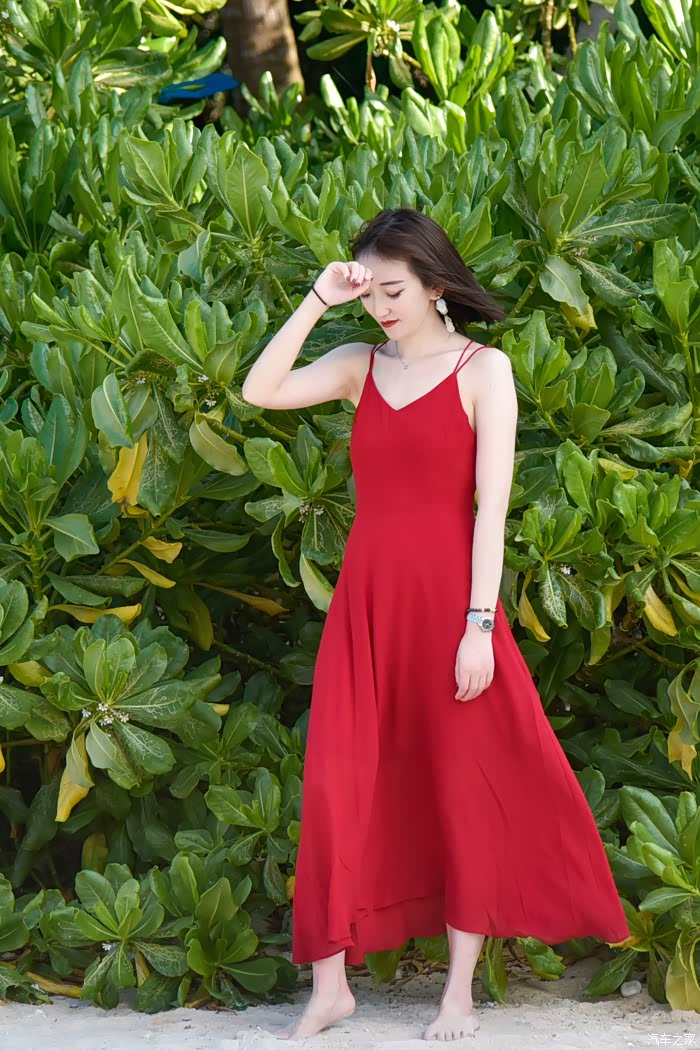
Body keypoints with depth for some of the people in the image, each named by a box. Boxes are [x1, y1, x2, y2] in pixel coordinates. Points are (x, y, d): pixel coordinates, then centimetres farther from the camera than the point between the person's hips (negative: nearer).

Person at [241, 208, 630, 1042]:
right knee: (340, 786, 2)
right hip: (367, 597, 4)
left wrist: (478, 625, -15)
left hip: (446, 595, -4)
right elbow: (261, 390, -6)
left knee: (463, 788, 6)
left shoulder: (483, 369, -5)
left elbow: (491, 504, -10)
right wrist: (318, 300, -8)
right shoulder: (360, 364, 8)